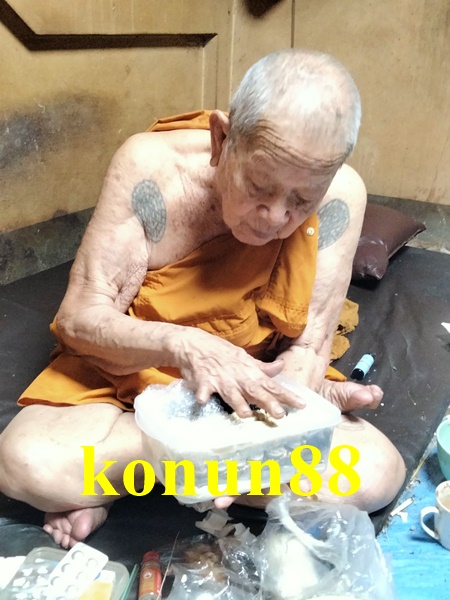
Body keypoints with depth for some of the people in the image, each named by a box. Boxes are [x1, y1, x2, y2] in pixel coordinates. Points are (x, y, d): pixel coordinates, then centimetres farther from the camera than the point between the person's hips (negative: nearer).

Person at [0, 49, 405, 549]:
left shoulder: (338, 194, -18)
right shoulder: (151, 166, -21)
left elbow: (308, 344, -12)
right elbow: (78, 319, -19)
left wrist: (299, 384, -34)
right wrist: (182, 345, -37)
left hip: (258, 388, 2)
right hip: (128, 369, -1)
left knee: (378, 473, -19)